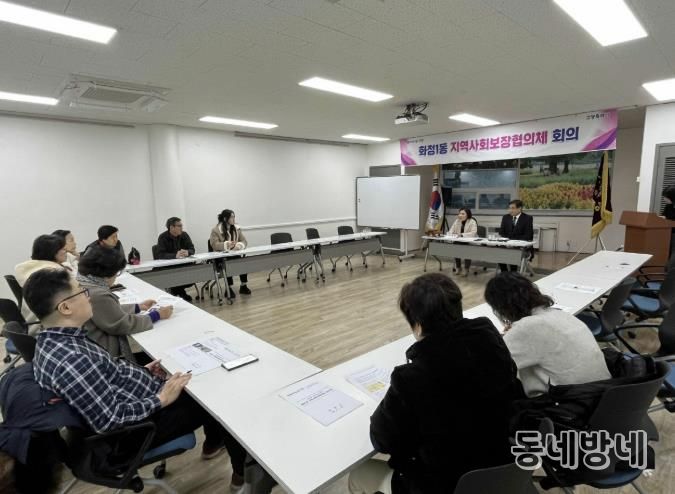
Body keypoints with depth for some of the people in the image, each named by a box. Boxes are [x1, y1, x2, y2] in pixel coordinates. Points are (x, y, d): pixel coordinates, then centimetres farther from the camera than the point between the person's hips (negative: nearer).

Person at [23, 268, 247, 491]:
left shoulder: (51, 341, -3)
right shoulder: (70, 359, -34)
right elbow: (111, 419, -31)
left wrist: (140, 372, 7)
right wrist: (161, 399, -21)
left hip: (136, 400, 9)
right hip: (137, 426, -9)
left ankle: (214, 441, 39)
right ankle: (244, 472, 23)